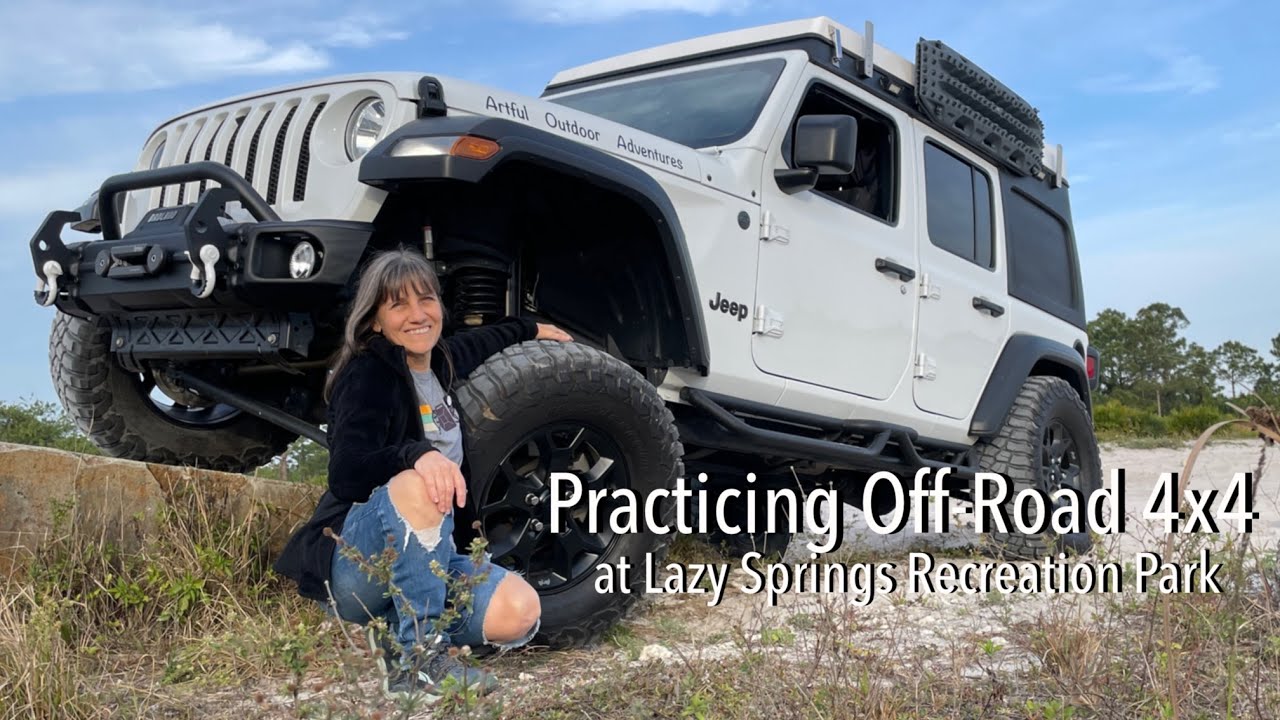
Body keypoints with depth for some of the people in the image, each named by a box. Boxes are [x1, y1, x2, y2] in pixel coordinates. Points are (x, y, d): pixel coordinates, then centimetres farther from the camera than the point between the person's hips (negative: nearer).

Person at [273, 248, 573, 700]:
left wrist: (529, 330, 43)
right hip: (354, 564, -7)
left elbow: (477, 343, 35)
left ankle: (395, 625, 3)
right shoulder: (367, 374, -13)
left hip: (426, 556, 7)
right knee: (416, 485, -38)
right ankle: (418, 657, -31)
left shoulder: (438, 364, 9)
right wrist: (417, 454, -43)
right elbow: (346, 475, -27)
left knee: (519, 613, -20)